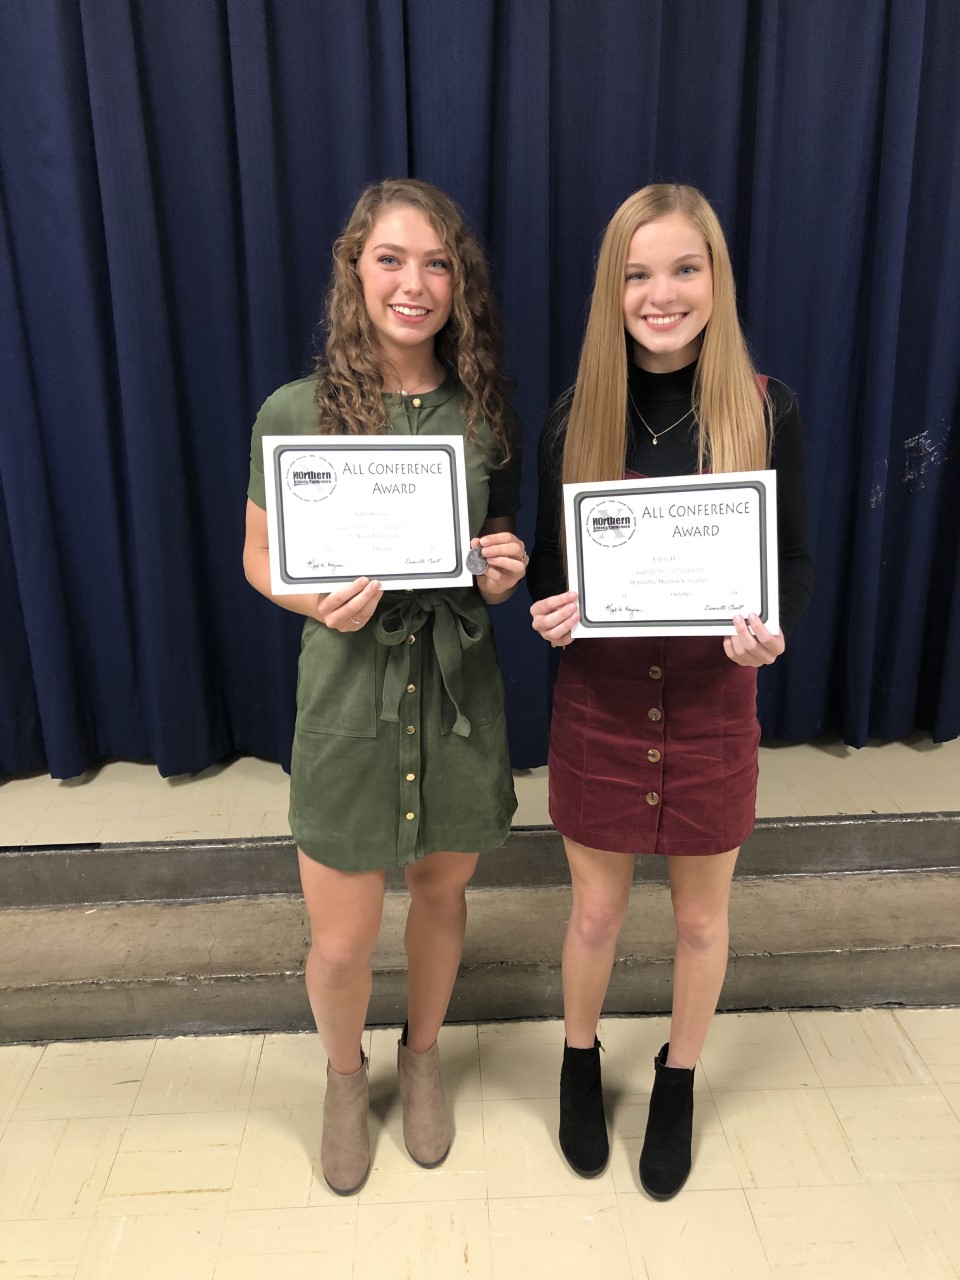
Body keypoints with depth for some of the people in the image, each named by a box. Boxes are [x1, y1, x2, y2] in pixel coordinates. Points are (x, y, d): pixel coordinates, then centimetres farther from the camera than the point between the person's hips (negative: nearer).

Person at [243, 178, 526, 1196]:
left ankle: (422, 1056, 50)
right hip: (350, 694, -2)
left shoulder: (486, 410, -1)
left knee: (442, 891, 20)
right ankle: (344, 1077, 43)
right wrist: (321, 602, -19)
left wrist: (503, 577, -12)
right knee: (341, 942, 8)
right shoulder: (295, 411, -9)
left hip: (459, 691, 3)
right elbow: (259, 557, 0)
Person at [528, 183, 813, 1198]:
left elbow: (796, 559, -2)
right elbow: (544, 560, 2)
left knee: (702, 918, 18)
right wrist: (548, 609, -20)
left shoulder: (765, 410, -8)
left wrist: (771, 629, -22)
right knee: (595, 913, 17)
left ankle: (677, 1085, 46)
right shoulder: (573, 418, -5)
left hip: (712, 707, 0)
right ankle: (580, 1065, 47)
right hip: (597, 707, 0)